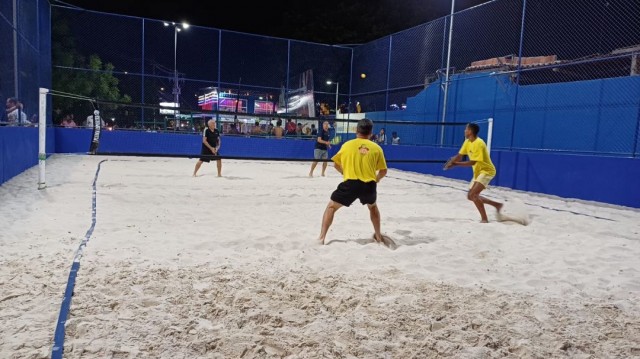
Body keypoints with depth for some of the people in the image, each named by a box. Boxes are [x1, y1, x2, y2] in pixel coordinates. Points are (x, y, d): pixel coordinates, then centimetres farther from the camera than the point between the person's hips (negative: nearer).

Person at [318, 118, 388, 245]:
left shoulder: (347, 144, 10)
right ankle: (379, 237, 37)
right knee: (373, 207, 33)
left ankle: (321, 238, 4)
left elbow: (337, 165, 20)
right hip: (369, 185, 2)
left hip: (350, 184, -2)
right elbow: (383, 171, 16)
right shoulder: (376, 148, 10)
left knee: (331, 207, 15)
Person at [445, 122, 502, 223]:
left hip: (487, 171, -10)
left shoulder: (478, 143, -25)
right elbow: (459, 156, 2)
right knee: (471, 196, 11)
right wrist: (451, 162, -18)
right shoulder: (467, 142, 2)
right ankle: (497, 205, 24)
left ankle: (484, 219, -13)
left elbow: (472, 162, -28)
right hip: (478, 171, 10)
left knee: (473, 194, -22)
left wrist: (456, 164, -31)